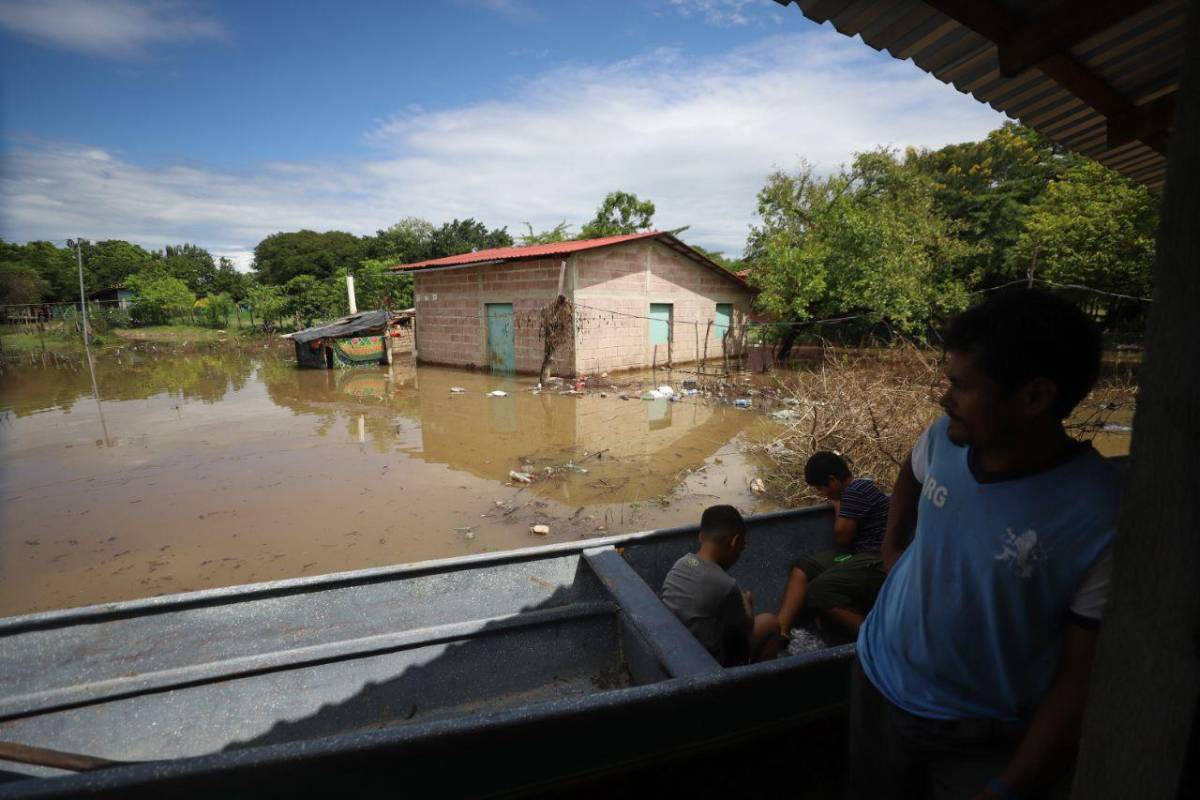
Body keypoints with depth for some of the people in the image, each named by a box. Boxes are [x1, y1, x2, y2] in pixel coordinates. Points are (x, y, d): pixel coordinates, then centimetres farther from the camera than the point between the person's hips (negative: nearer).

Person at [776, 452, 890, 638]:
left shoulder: (855, 491, -16)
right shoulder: (854, 489, 15)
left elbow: (841, 537, -12)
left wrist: (837, 506, 1)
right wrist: (838, 503, 8)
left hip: (878, 562, -11)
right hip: (859, 554, 11)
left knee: (818, 590, -22)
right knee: (802, 566, 2)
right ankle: (780, 629, -11)